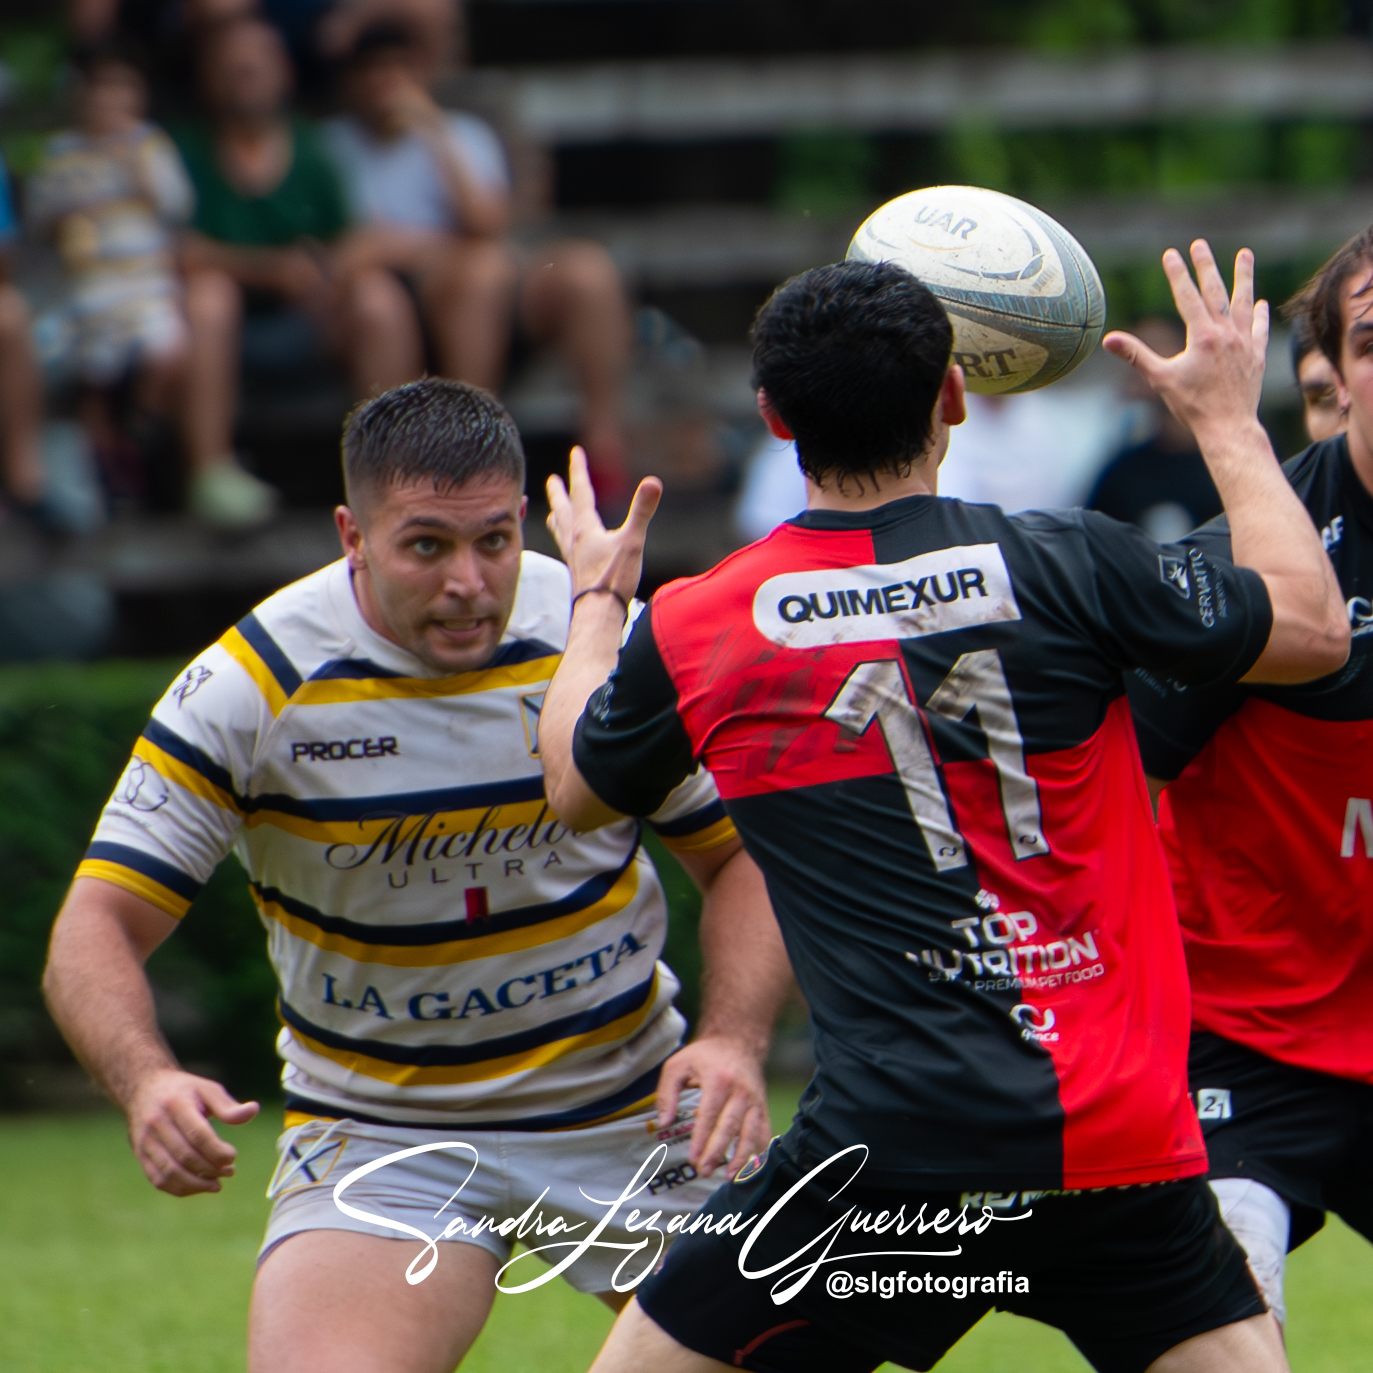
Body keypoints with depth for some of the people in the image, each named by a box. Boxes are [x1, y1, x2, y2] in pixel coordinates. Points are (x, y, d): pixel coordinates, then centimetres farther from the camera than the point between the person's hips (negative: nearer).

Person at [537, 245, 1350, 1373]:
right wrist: (1228, 417, 24)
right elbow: (1313, 629, 11)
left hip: (892, 1146, 0)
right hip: (1125, 1140, 0)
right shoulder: (1066, 567, -4)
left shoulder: (696, 627, 0)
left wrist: (598, 596, 40)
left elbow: (576, 788, 22)